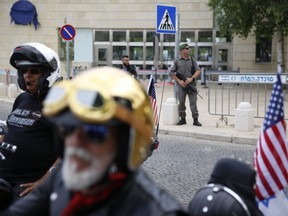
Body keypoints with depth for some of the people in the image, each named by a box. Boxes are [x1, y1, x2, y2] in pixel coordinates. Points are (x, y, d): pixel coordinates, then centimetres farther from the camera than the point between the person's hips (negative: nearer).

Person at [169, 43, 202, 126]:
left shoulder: (192, 60, 9)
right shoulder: (177, 61, 4)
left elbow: (198, 71, 3)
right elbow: (171, 73, 2)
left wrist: (192, 78, -13)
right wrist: (179, 81, -7)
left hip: (191, 84, 1)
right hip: (181, 85, 0)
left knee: (193, 102, -4)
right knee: (181, 103, 6)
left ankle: (195, 120, -2)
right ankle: (182, 119, 19)